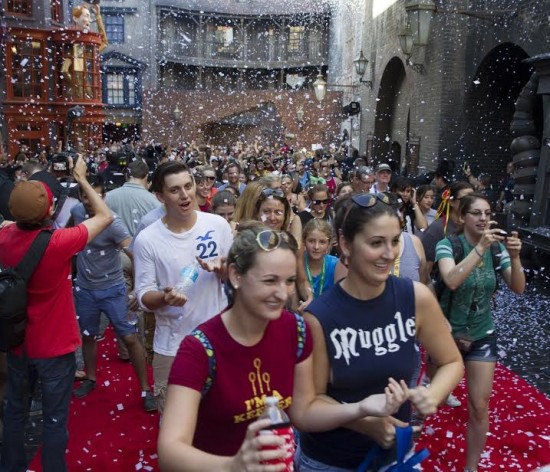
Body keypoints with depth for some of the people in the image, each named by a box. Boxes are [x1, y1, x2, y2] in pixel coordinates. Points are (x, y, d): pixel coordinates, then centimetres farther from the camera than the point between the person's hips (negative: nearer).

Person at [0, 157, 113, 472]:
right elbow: (105, 217, -15)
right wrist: (81, 179, -7)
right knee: (55, 419, 10)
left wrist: (32, 192, 7)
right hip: (54, 345, -6)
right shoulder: (58, 243, -29)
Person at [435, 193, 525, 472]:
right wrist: (480, 246, -41)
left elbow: (518, 288, -12)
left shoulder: (497, 248, -6)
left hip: (482, 335, 3)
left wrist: (515, 256, -29)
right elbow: (452, 281, -36)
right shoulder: (447, 245, -18)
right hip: (448, 333, -3)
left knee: (480, 407, 3)